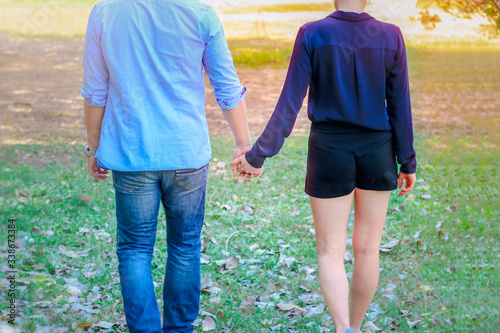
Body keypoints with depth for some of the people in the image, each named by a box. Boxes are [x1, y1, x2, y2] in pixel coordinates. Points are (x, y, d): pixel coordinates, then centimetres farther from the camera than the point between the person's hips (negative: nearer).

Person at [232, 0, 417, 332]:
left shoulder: (312, 35, -11)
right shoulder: (391, 37, -6)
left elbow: (290, 103, -12)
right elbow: (400, 105, -3)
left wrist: (258, 155, -6)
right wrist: (407, 162, 7)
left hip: (329, 154, -2)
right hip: (377, 155, 2)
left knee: (331, 251, 7)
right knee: (367, 248, 15)